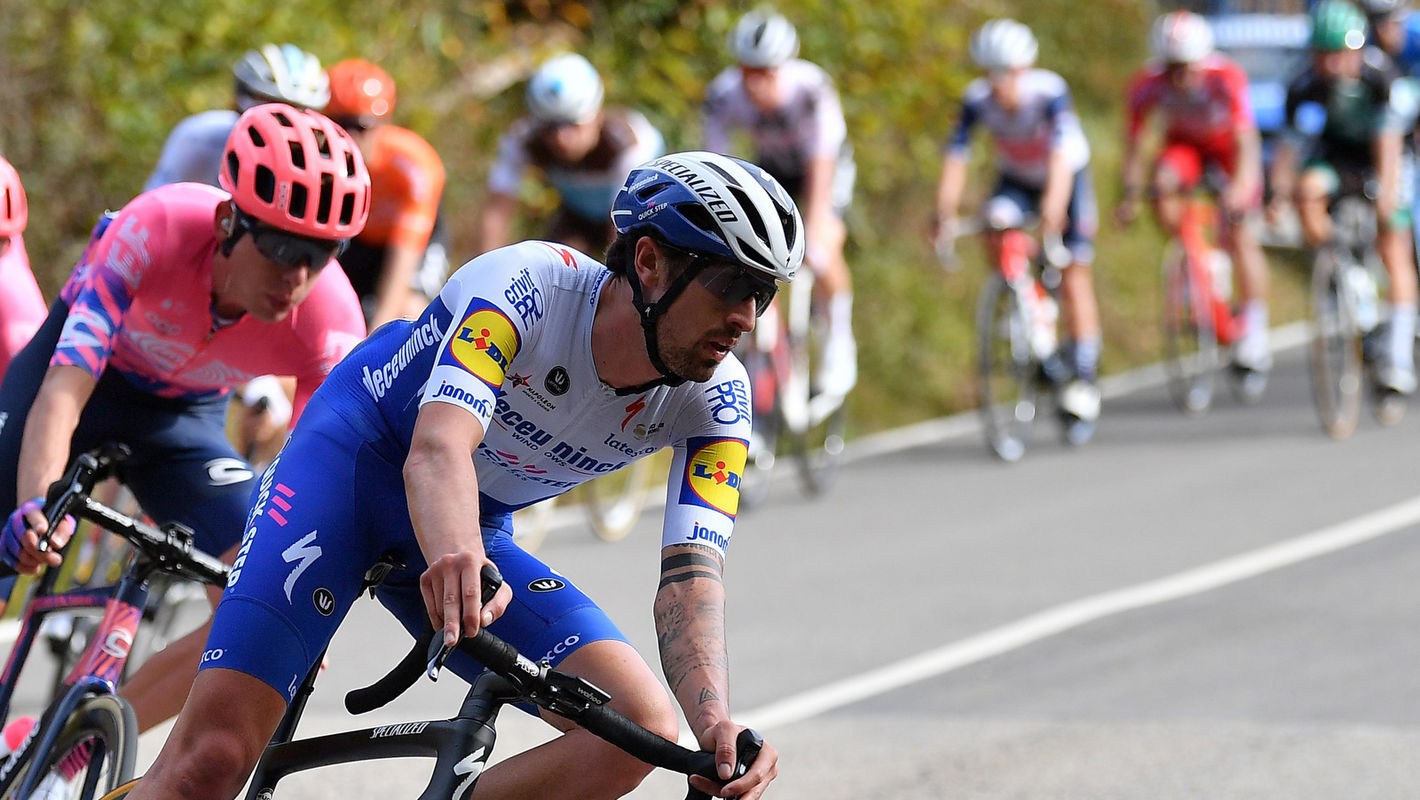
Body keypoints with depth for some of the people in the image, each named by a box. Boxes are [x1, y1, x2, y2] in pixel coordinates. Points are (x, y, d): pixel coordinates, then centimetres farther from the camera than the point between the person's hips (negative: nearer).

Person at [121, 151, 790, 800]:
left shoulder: (715, 400, -14)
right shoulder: (528, 283, -28)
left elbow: (690, 578, -24)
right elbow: (437, 450, -43)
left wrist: (715, 724, -45)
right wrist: (458, 560, -66)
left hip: (479, 530, 5)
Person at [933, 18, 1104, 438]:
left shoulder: (1049, 92, -33)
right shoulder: (977, 99, -24)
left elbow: (1061, 156, -45)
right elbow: (956, 158, -28)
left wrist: (1052, 210, -59)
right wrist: (945, 214, -41)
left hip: (1066, 178, -3)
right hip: (1017, 179, 3)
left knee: (1075, 277, -7)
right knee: (997, 231, -28)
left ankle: (1084, 375, 4)